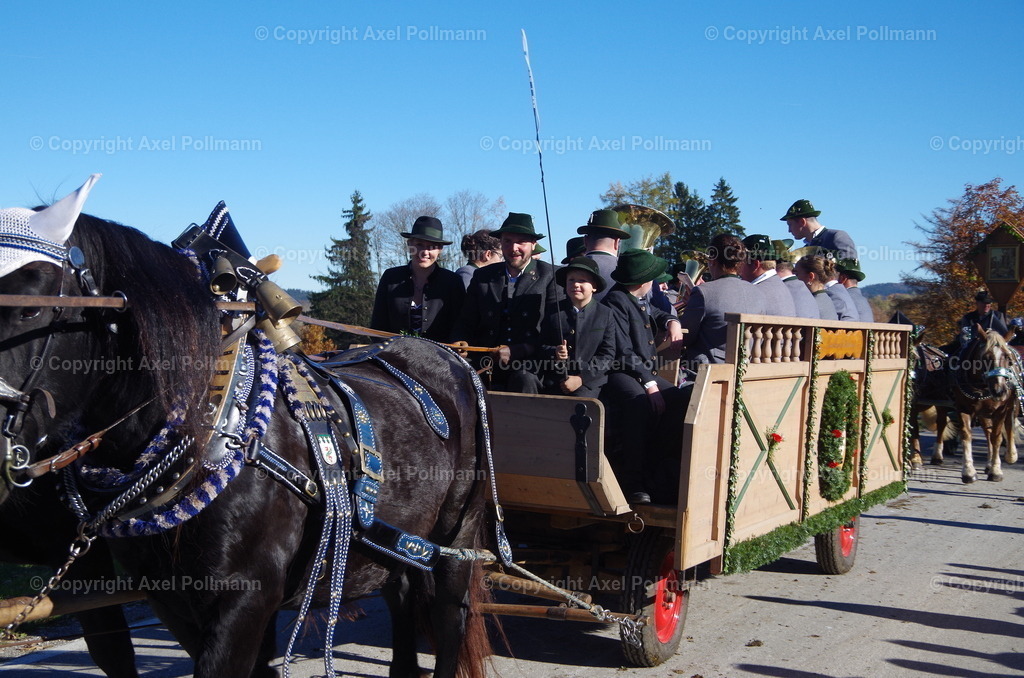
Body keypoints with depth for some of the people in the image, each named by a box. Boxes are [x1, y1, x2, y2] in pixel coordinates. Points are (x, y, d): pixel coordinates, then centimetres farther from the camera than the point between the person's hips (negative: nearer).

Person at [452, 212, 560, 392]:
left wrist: (515, 351, -15)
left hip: (529, 370, -3)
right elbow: (466, 323, 17)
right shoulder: (482, 276, 17)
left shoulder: (550, 276, 4)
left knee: (525, 381, -35)